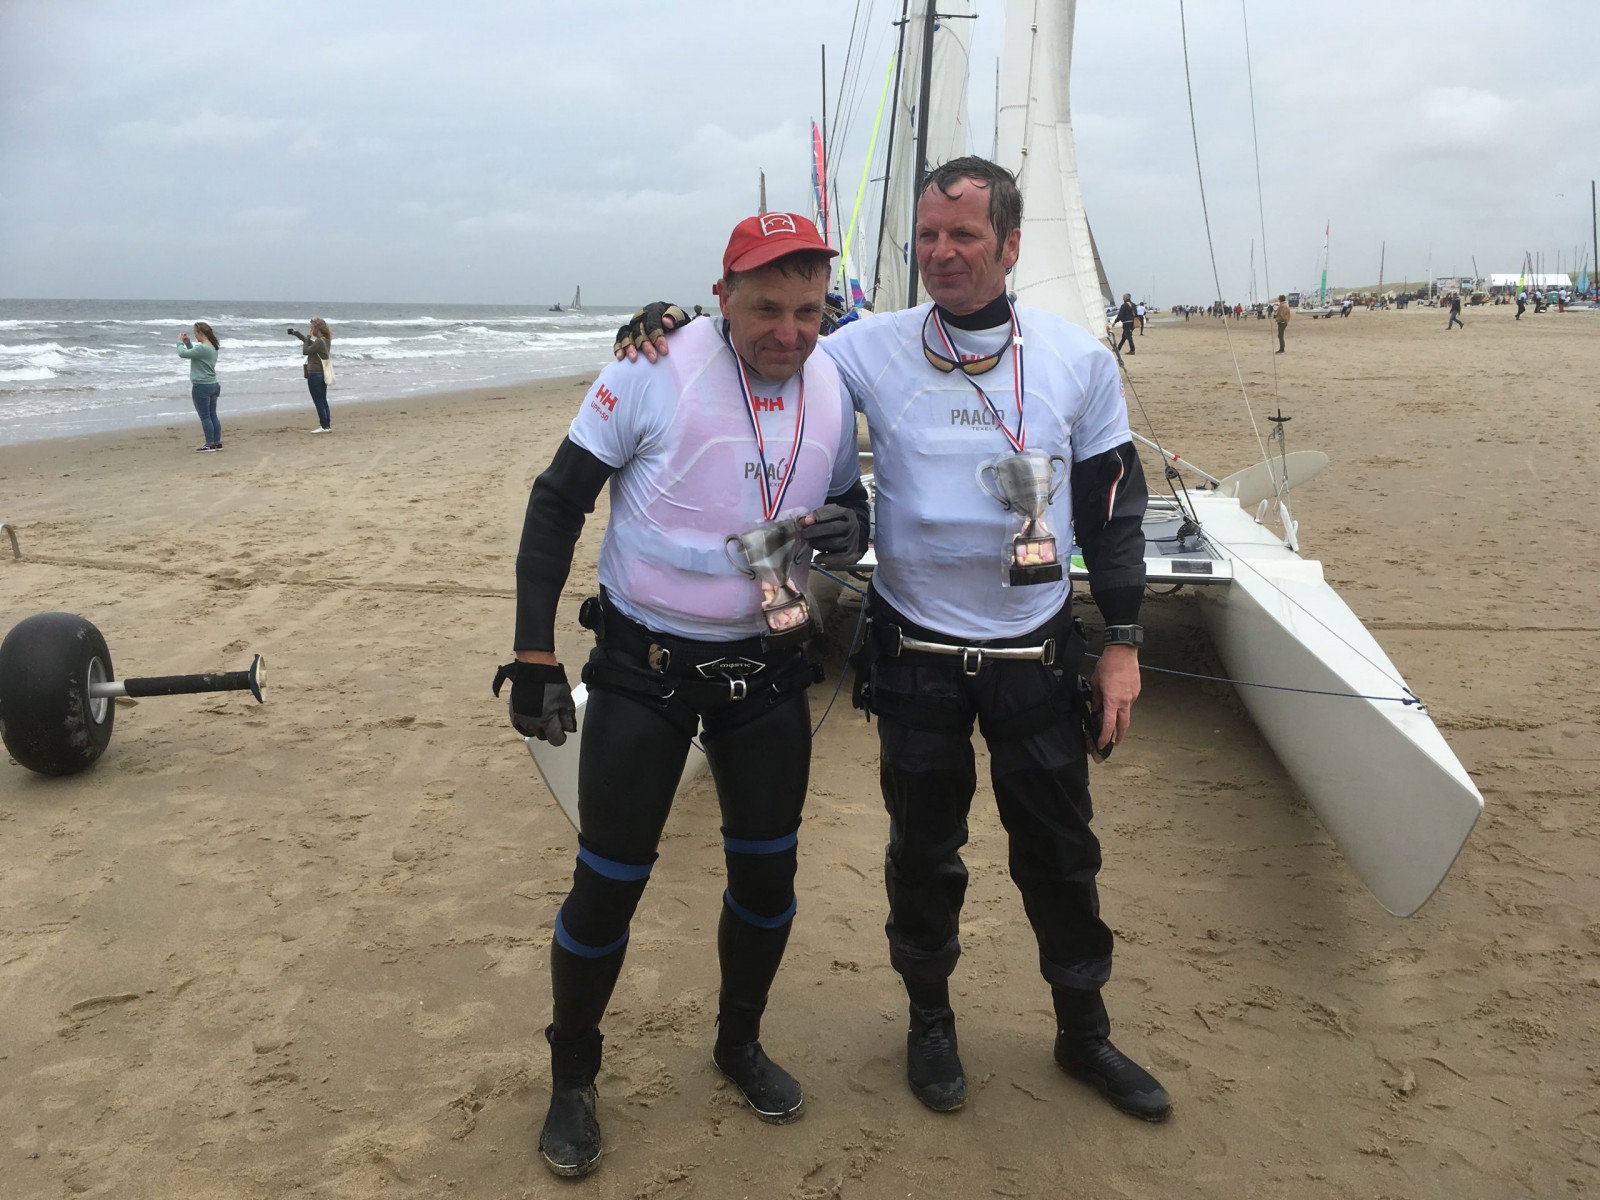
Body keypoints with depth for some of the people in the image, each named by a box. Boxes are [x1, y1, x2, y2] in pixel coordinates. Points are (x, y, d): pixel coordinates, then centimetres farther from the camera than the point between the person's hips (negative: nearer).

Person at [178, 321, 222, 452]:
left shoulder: (202, 348, -20)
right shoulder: (213, 347, 10)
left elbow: (182, 353, -16)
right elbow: (193, 354, 24)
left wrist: (180, 341, 0)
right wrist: (187, 343, 14)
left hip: (201, 387, -9)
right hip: (213, 386, 9)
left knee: (205, 417, -2)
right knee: (213, 416, 13)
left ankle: (210, 445, 1)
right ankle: (217, 443, 17)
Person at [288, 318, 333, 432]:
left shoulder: (320, 342, -19)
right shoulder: (325, 341, 10)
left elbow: (305, 351, -15)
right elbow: (311, 344, 26)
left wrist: (307, 338, -3)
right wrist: (297, 333, 30)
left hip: (314, 375, -9)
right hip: (323, 374, 9)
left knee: (318, 402, -4)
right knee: (323, 401, 12)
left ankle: (324, 426, -3)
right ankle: (327, 426, 14)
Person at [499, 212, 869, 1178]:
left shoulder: (833, 389, -2)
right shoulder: (655, 372, -16)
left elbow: (850, 500, 13)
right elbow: (558, 503, -10)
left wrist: (851, 528, -14)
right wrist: (534, 653, -13)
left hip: (765, 667, 4)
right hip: (644, 665, -4)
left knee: (768, 869, 12)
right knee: (610, 880, 1)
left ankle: (740, 1043, 39)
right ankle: (573, 1077, 26)